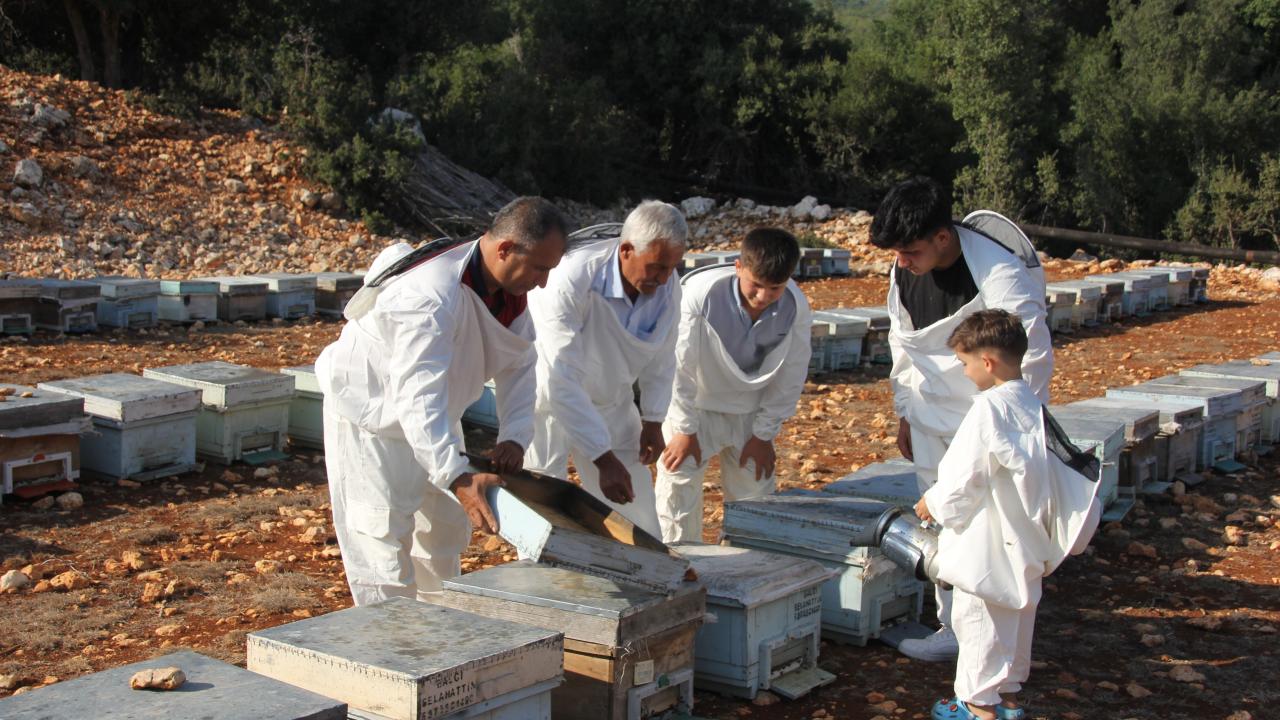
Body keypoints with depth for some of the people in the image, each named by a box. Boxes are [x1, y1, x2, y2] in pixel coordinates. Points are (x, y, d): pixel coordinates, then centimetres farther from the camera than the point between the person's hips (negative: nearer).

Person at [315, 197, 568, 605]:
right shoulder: (432, 296, -38)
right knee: (383, 541, -8)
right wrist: (458, 477, -52)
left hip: (431, 415, 10)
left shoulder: (508, 287, -8)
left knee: (446, 529, 20)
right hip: (371, 415, -9)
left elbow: (518, 365, -2)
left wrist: (513, 436, -17)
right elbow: (417, 395, -44)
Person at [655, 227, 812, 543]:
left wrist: (764, 434, -2)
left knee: (755, 493, 8)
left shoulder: (796, 307, -21)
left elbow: (791, 375, -6)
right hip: (695, 407, -3)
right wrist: (685, 430, -11)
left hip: (750, 414, 3)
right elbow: (679, 366, -19)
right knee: (678, 490, -1)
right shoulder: (701, 294, -31)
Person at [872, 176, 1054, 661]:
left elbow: (1034, 357, -18)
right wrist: (905, 413, 15)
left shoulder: (998, 275, -24)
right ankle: (953, 630, 23)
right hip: (931, 417, 7)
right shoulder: (905, 271, -3)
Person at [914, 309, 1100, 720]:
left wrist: (933, 504, -1)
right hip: (1027, 539, 9)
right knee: (1017, 613, 18)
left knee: (977, 618, 3)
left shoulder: (989, 408, -21)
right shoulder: (1033, 405, 3)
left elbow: (965, 475, -18)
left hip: (989, 542, -9)